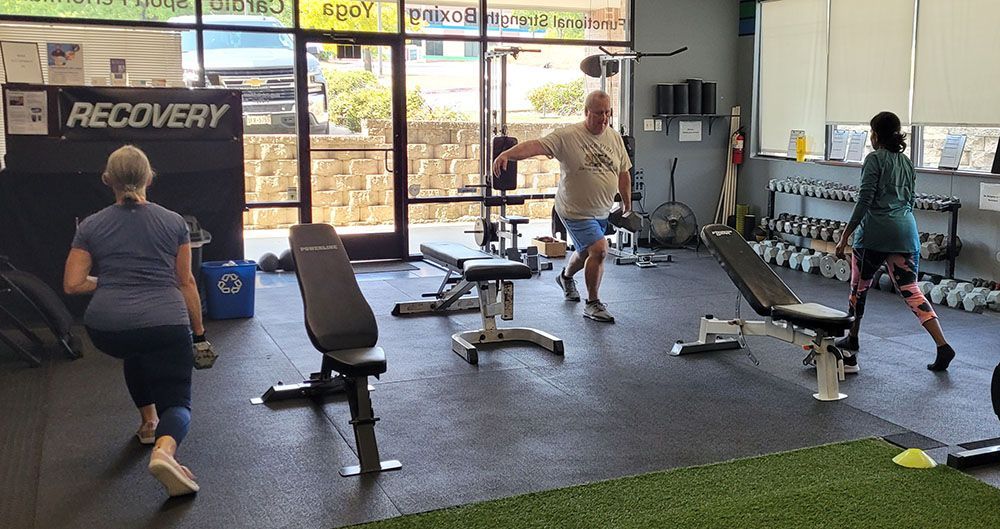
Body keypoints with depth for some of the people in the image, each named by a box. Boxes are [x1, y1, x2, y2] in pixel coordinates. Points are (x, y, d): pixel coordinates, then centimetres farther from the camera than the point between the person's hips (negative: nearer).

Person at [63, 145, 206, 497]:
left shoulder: (91, 226, 9)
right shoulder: (174, 222, 9)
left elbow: (73, 284, 8)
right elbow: (186, 282, 12)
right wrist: (199, 332, 21)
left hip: (107, 329, 2)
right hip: (166, 325, -2)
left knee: (135, 350, 38)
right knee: (177, 403, 7)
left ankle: (148, 423, 39)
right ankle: (164, 450, -27)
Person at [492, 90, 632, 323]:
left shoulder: (615, 138, 3)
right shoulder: (567, 136, -17)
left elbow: (623, 173, 13)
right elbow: (536, 146, -28)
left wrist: (627, 204, 17)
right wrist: (507, 154, -44)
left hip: (601, 212, 7)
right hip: (576, 210, -7)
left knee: (587, 252, 23)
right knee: (599, 249, -19)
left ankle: (566, 277, 56)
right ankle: (593, 304, -3)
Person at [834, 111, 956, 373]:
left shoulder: (874, 159, -5)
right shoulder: (906, 162, 16)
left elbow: (865, 200, -12)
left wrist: (845, 236, -11)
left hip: (875, 233, -6)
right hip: (906, 231, 6)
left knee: (859, 288, 14)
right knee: (910, 290, 3)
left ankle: (851, 340, 29)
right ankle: (942, 345, -10)